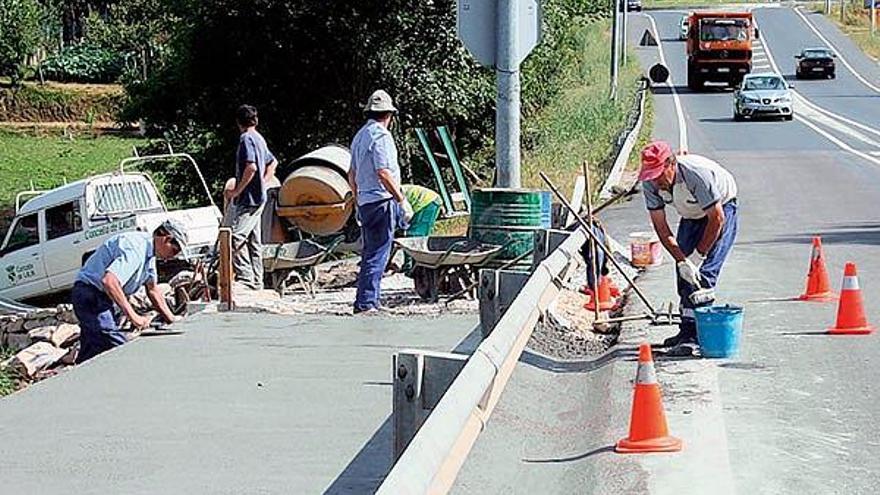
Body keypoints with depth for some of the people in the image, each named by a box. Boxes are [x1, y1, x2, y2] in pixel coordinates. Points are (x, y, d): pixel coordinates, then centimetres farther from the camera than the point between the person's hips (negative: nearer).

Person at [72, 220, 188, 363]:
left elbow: (153, 290, 23)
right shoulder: (135, 249, -23)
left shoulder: (149, 251, 11)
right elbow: (109, 280, -37)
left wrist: (172, 320, 20)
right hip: (91, 296, -11)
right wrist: (133, 316, -37)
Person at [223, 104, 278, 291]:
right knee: (254, 241, 11)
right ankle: (256, 283, 14)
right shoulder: (259, 139, 16)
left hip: (246, 199, -10)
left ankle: (245, 279, -20)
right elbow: (272, 163, 31)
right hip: (258, 198, 10)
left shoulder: (246, 138, -12)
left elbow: (251, 167, -24)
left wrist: (236, 190, -18)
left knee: (234, 239, -14)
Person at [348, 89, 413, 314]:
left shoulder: (359, 136, 17)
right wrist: (402, 200, -17)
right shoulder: (381, 135, -12)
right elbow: (383, 173, -20)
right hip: (382, 201, -10)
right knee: (377, 255, -8)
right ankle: (366, 302, -10)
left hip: (365, 202, 10)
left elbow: (352, 174, 22)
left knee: (370, 253, 14)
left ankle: (370, 302, 19)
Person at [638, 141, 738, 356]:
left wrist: (697, 256, -23)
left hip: (721, 208, -6)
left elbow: (717, 218, -29)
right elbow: (661, 227, -15)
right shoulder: (650, 183, -21)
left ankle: (692, 334, -18)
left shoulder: (697, 174, -38)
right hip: (691, 215, 6)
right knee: (684, 271, 0)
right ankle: (687, 329, 12)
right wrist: (681, 260, -25)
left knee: (703, 272, -17)